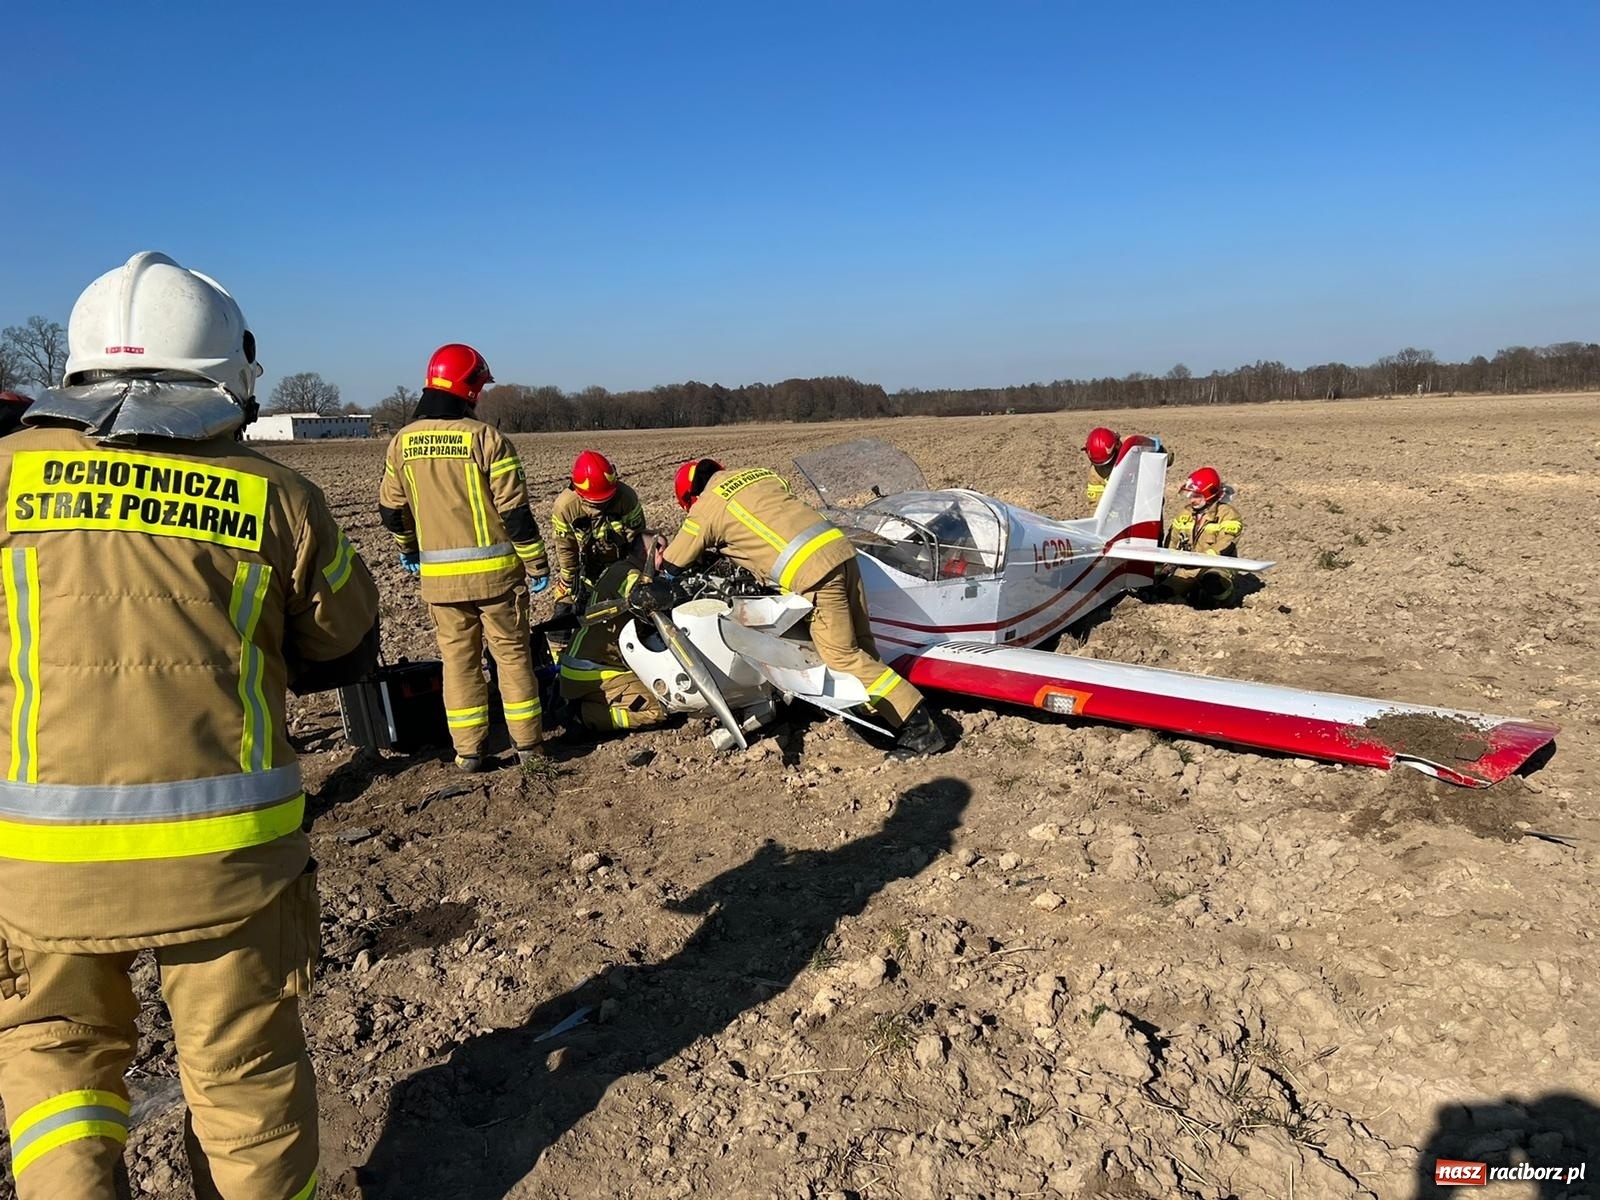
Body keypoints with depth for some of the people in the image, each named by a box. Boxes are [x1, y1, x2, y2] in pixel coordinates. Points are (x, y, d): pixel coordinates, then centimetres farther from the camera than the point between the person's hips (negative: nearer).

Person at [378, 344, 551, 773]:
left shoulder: (401, 441, 3)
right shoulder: (486, 437, -11)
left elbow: (391, 509, 12)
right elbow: (514, 510, -12)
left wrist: (408, 548, 30)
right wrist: (537, 562, -3)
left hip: (438, 574, 3)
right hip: (493, 569, -3)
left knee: (458, 657, 12)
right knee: (511, 652, 9)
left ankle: (468, 749, 14)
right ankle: (527, 743, 14)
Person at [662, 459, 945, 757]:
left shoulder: (707, 507, 9)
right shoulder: (761, 474, 26)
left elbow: (670, 568, 19)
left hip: (811, 570, -7)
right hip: (840, 545, 7)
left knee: (843, 655, -2)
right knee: (859, 645, 14)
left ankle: (917, 725, -4)